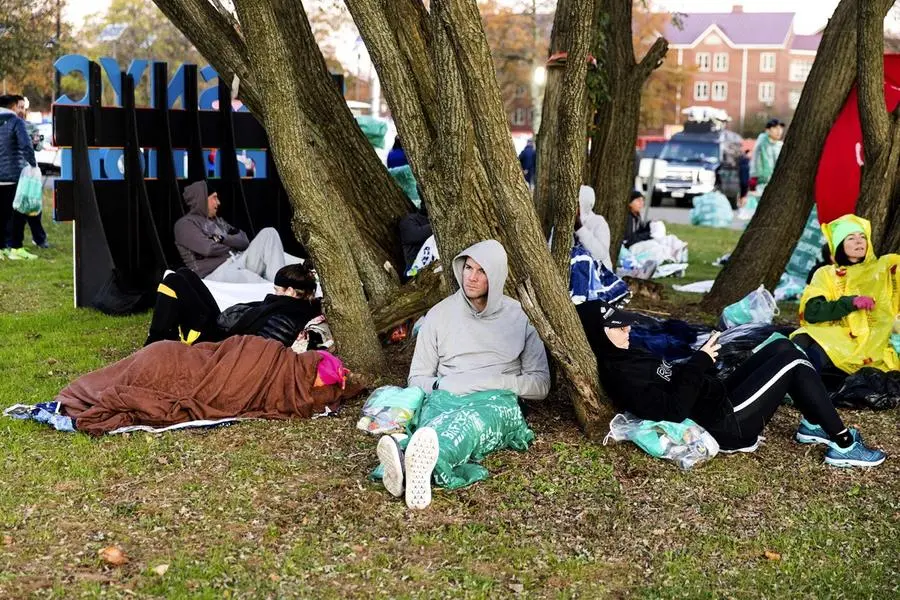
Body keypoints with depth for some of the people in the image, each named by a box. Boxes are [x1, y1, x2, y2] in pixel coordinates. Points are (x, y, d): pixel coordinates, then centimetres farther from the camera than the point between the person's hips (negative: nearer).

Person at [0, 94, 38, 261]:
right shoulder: (16, 122, -8)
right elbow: (26, 145, -21)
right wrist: (33, 164, -14)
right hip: (14, 175, -7)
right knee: (18, 212, -1)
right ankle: (16, 248, -3)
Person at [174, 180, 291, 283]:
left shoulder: (218, 220, 24)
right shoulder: (185, 224, 1)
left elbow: (244, 240, 13)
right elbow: (208, 248, -16)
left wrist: (223, 239, -6)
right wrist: (232, 247, 2)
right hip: (216, 271, -8)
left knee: (269, 233, -7)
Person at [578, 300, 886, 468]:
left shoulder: (624, 358, 9)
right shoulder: (619, 375, -23)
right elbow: (673, 410, -30)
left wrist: (699, 359, 2)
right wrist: (699, 363, -24)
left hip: (719, 399, 11)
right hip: (723, 422, -10)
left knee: (782, 347, 11)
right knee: (791, 361, -9)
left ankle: (812, 425, 19)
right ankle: (844, 446, -1)